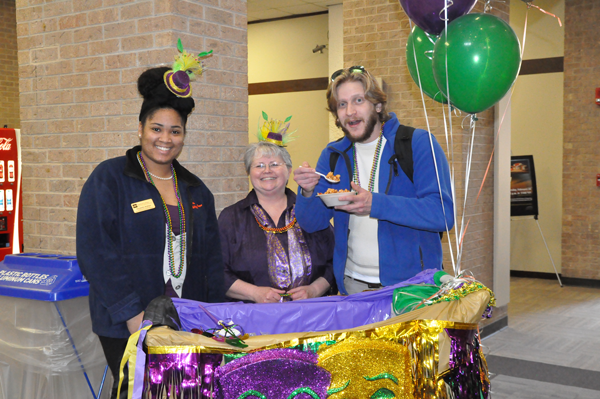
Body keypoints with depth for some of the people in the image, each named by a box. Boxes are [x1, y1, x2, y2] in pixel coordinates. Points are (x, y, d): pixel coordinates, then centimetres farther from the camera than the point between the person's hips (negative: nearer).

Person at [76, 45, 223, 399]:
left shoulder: (195, 189, 13)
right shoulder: (108, 179, -4)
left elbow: (211, 256, 14)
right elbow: (96, 252, -12)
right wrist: (133, 314, -16)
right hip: (127, 329, -4)